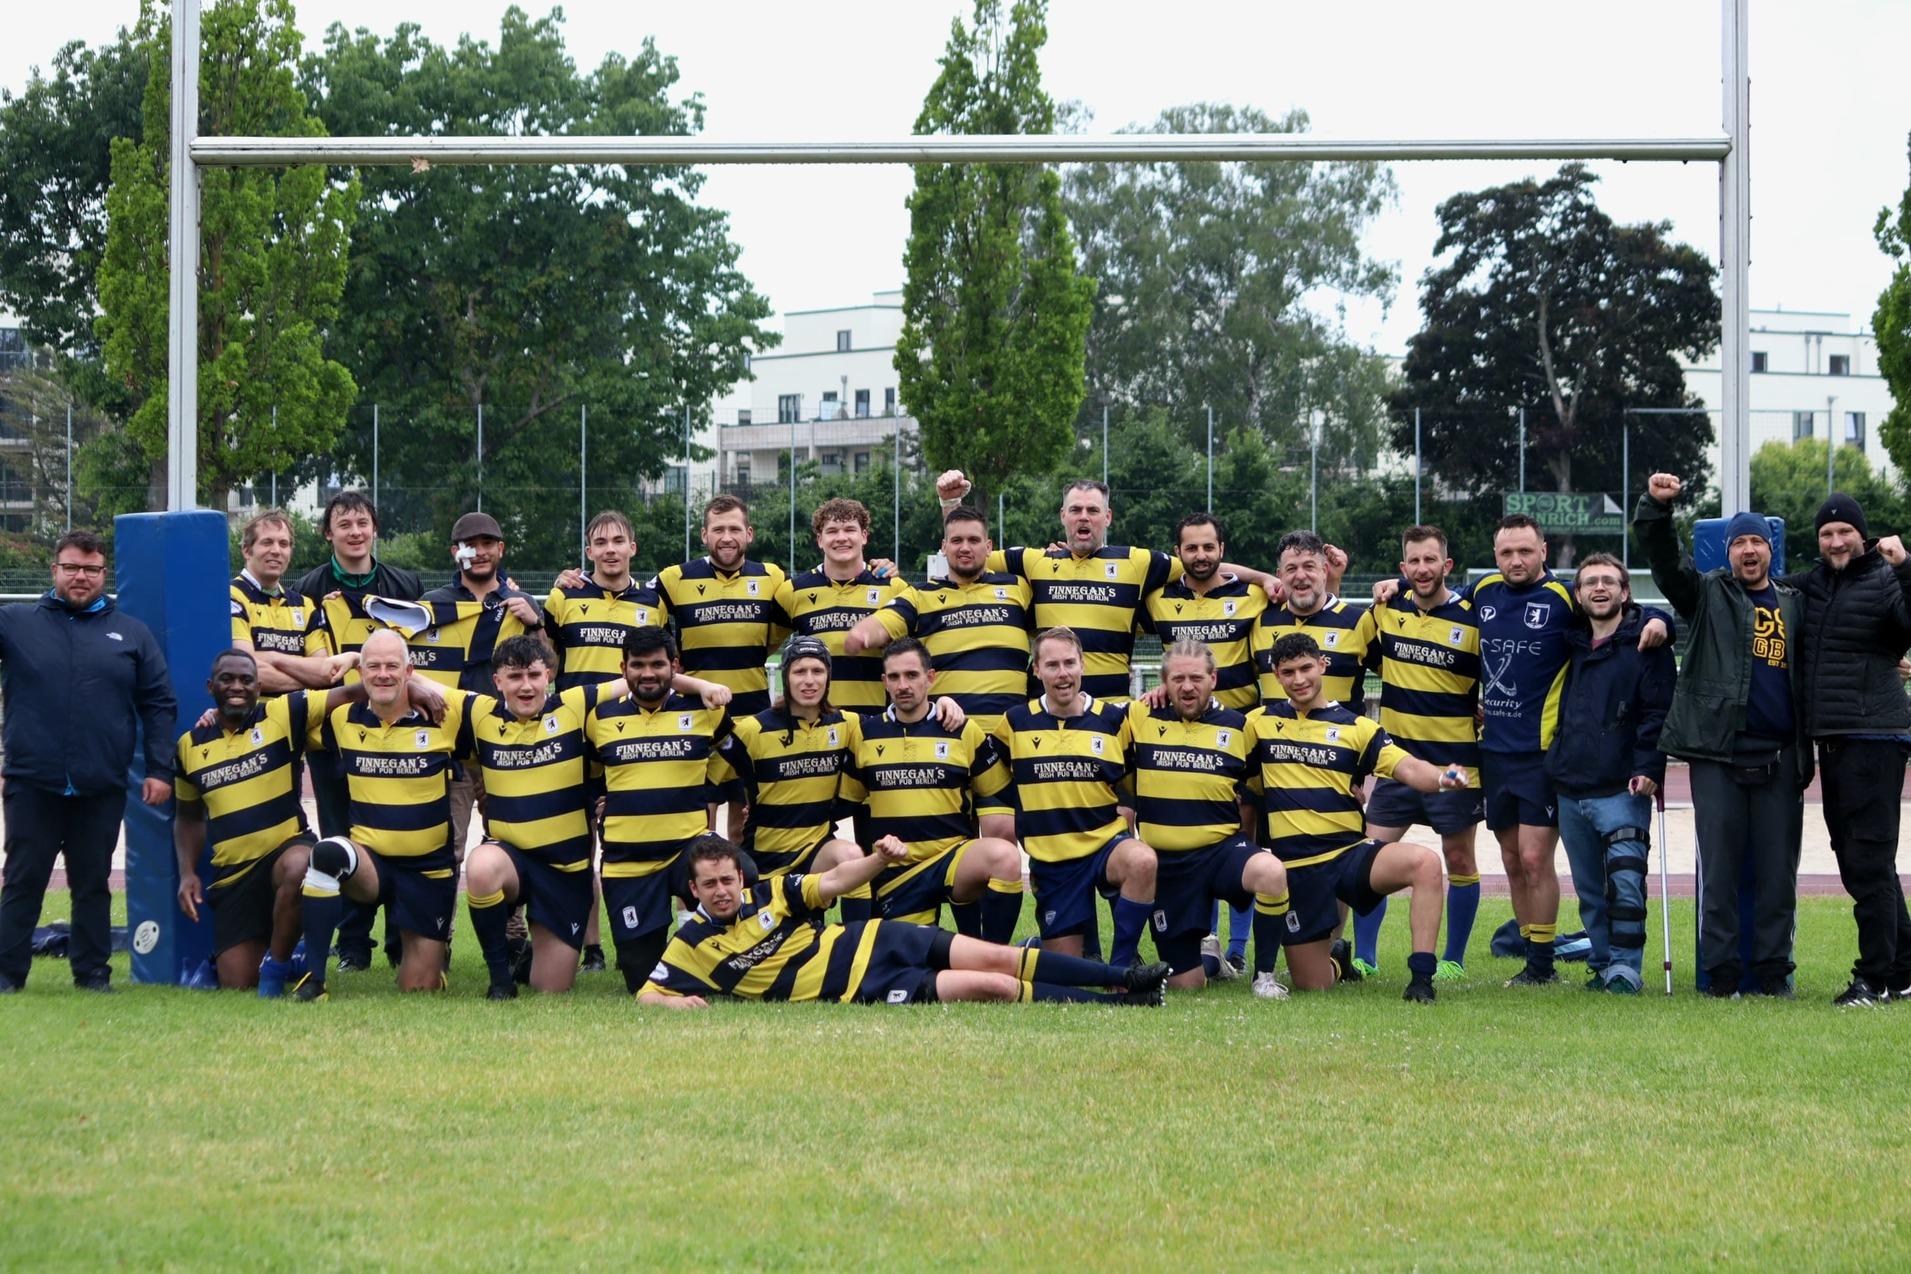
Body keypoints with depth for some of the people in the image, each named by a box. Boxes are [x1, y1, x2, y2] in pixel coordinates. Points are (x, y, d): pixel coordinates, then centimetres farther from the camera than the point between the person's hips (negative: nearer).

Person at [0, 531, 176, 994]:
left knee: (94, 882, 8)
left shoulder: (132, 633, 10)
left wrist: (159, 769, 1)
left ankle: (92, 972, 16)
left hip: (102, 789, 1)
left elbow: (159, 705, 9)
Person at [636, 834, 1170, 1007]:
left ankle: (1125, 977, 4)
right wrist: (676, 1003, -29)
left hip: (868, 940, 4)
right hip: (858, 991, -4)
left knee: (997, 958, -7)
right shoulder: (694, 945, -6)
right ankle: (1118, 1002, -4)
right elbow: (646, 995, -5)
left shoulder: (767, 893, 2)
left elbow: (833, 882, 5)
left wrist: (879, 857, -14)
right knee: (993, 987, -13)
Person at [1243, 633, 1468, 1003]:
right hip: (1296, 866, 0)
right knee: (1312, 985, 0)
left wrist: (1442, 777, -27)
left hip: (1351, 852, 0)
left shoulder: (1355, 727, 5)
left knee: (1425, 862, -33)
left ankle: (1421, 977, -28)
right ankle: (1337, 962, 39)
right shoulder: (1260, 723, 8)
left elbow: (1408, 769, -8)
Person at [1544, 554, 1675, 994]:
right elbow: (1558, 713, 25)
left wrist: (1648, 769, -16)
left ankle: (1626, 968, -10)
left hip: (1621, 791, -6)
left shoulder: (1646, 647, -1)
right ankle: (1603, 965, 16)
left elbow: (1658, 712, -7)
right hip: (1570, 789, 6)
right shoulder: (1571, 646, 16)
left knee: (1624, 882, -15)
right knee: (1590, 890, 9)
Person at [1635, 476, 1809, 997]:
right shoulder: (1709, 593, 9)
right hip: (1718, 753, -2)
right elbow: (1665, 560, -6)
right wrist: (1656, 507, -22)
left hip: (1779, 756, 2)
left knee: (1777, 868, 3)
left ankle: (1774, 969, 10)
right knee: (1719, 866, -2)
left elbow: (1810, 670, 21)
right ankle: (1721, 972, 2)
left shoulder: (1793, 603, 16)